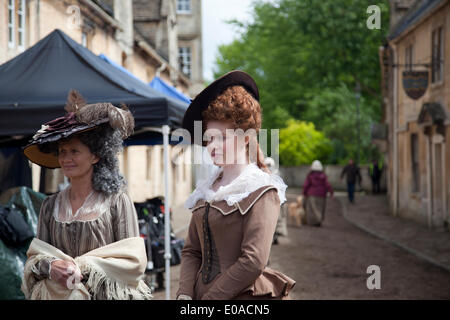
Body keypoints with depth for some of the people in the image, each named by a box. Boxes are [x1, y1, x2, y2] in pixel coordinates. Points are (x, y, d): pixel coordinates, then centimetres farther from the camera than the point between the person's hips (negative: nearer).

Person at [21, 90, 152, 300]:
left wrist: (84, 268, -17)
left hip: (105, 294, -3)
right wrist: (50, 266, -15)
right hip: (55, 294, 3)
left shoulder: (117, 202, -5)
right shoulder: (50, 205, 8)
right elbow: (34, 257, 7)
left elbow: (133, 259, -9)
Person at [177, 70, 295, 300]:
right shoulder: (206, 191, 12)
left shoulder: (261, 191, -7)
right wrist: (185, 294, -5)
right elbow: (191, 251, 11)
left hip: (246, 295, -5)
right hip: (202, 294, 5)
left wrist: (208, 298, -14)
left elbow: (254, 262, -15)